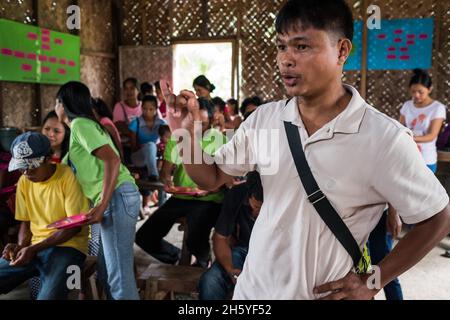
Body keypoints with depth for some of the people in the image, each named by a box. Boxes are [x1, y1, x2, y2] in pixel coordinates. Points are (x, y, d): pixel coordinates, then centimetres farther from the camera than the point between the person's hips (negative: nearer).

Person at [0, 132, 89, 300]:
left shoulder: (67, 176, -12)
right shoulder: (24, 181, 7)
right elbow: (26, 222, 14)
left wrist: (34, 249, -17)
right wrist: (21, 246, -7)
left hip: (67, 247, -6)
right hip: (33, 248, 6)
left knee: (48, 296, -32)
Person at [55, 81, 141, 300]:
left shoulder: (79, 124, -6)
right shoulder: (84, 124, 24)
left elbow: (113, 161, -18)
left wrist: (102, 205, -22)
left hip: (117, 197, -10)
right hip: (117, 197, 10)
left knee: (119, 273, -10)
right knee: (107, 269, 14)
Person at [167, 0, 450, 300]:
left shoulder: (385, 138, -20)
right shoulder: (263, 119, -7)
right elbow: (211, 178, 2)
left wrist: (371, 283, -10)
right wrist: (187, 134, -16)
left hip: (326, 294, -4)